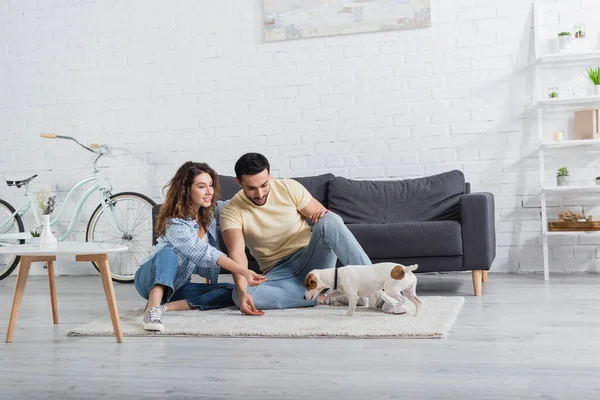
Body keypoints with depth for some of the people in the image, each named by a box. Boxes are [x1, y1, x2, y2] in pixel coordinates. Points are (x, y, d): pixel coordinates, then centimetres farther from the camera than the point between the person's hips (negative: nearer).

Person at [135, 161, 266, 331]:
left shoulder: (211, 210, -5)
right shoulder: (175, 224, -27)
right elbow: (207, 254, -38)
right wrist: (244, 272, -49)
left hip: (178, 286, 7)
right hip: (153, 280, -6)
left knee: (233, 292, -17)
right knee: (168, 253, -38)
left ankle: (166, 306, -23)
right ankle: (153, 309, -51)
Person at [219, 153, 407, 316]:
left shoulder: (289, 188, -3)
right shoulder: (231, 212, -8)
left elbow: (323, 216, 0)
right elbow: (237, 254, -21)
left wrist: (323, 215, -26)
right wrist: (242, 291, -39)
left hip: (312, 260, 1)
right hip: (279, 272, 0)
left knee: (329, 221, -30)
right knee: (239, 295, -33)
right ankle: (325, 298, -26)